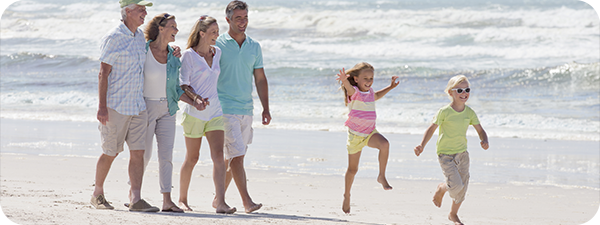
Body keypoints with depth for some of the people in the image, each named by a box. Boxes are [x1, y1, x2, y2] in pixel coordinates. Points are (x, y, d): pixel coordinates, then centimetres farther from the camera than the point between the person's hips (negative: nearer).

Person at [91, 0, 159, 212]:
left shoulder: (140, 36, 11)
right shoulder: (113, 38, -11)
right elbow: (104, 73, -13)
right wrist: (102, 106, -18)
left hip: (138, 106, 7)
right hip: (116, 106, -7)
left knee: (138, 152, -3)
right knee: (110, 153, 3)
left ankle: (136, 199, -5)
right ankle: (97, 194, 21)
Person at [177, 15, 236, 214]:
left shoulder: (217, 53, 9)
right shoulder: (189, 55, -6)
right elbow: (183, 84, -9)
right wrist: (197, 99, -23)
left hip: (215, 111, 4)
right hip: (194, 112, -4)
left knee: (218, 155, -11)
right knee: (192, 158, 5)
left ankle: (220, 201, -17)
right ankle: (182, 199, 22)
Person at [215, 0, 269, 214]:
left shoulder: (254, 46, 12)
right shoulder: (218, 45, -2)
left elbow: (260, 79, 16)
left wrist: (266, 108, 11)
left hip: (246, 108, 5)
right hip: (225, 108, -5)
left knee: (231, 157, 8)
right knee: (237, 155, -13)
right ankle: (246, 201, -15)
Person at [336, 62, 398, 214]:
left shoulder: (370, 92, 5)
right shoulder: (354, 92, -15)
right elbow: (350, 88, -41)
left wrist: (390, 87, 24)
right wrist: (344, 80, -64)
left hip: (370, 133, 4)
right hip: (355, 134, -4)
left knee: (384, 144, -30)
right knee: (352, 169, 8)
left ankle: (382, 176, -17)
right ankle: (347, 195, 31)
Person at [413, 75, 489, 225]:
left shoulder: (469, 113, -1)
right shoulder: (444, 112, -13)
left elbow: (480, 130, 4)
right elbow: (432, 128, -6)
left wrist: (485, 141, -18)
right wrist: (422, 145, -17)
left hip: (462, 153, 5)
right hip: (445, 154, -5)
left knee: (463, 186, 8)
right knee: (456, 185, -18)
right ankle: (441, 189, 18)